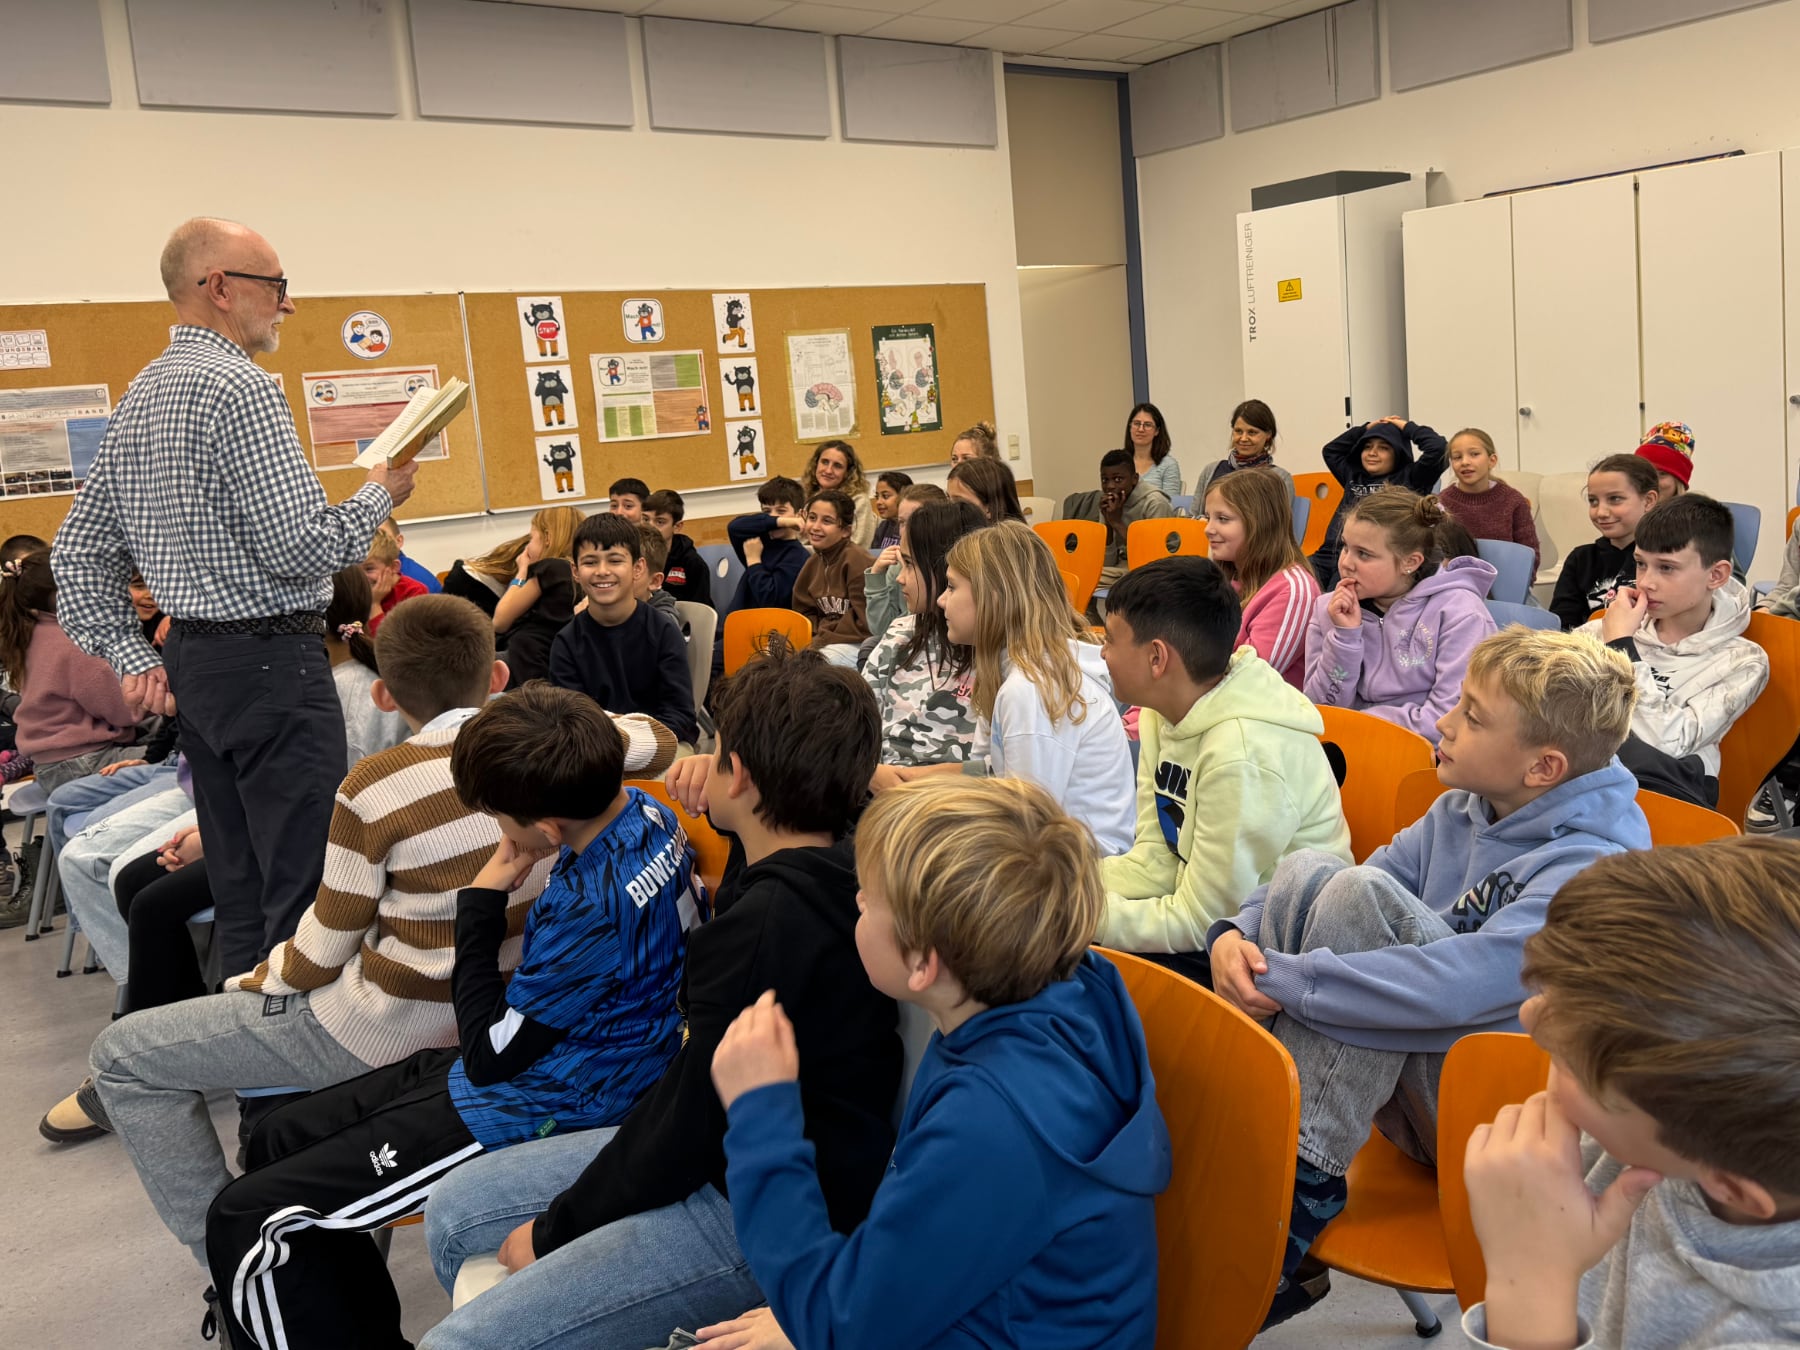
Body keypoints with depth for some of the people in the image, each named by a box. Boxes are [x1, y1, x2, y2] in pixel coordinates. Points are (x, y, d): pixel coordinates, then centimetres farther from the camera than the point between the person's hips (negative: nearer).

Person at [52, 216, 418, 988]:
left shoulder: (140, 394, 15)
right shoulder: (240, 388, -14)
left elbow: (79, 551, 16)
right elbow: (300, 550, -19)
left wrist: (130, 657, 14)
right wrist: (379, 495, -3)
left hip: (192, 664, 10)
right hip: (271, 662, -9)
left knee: (240, 887, 15)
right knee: (306, 886, -6)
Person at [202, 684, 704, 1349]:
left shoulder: (594, 906, -32)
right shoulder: (642, 810, -7)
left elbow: (491, 1056, -19)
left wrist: (481, 902, -13)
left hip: (530, 1113, -10)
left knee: (244, 1221, -9)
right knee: (279, 1137, 19)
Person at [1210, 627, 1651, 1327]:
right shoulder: (1460, 811, 4)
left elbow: (1457, 986, -33)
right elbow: (1318, 897, 4)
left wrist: (1280, 978, -29)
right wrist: (1237, 934, -16)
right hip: (1421, 1101, 8)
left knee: (1364, 895, -26)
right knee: (1305, 873, -13)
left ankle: (1304, 1182, -19)